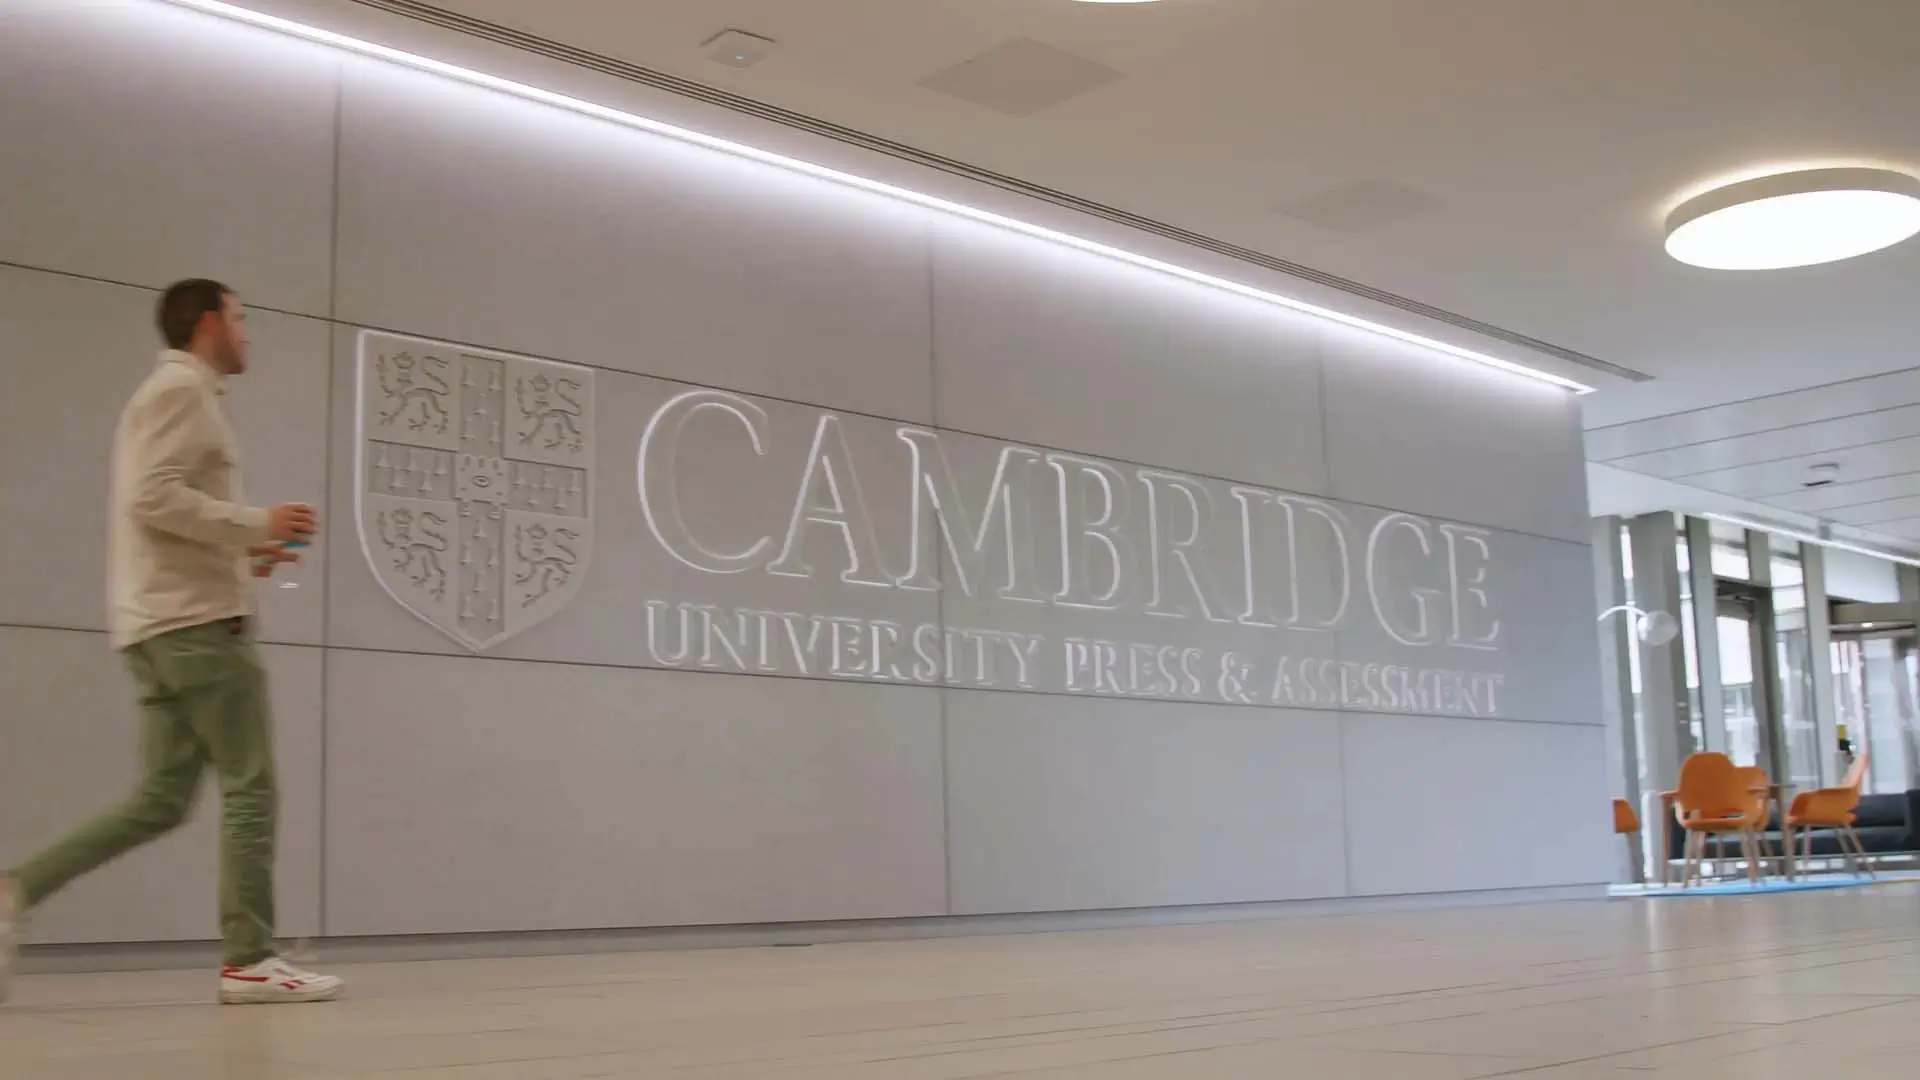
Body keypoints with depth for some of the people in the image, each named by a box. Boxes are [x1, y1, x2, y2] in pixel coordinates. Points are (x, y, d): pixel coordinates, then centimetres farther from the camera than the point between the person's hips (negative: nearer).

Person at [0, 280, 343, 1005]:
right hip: (196, 621, -10)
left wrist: (244, 552, 17)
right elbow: (153, 497, -18)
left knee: (160, 801, 7)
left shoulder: (173, 397, 25)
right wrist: (255, 524, -14)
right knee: (251, 787, -6)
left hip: (162, 625, 10)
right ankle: (248, 960, -4)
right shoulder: (182, 390, -5)